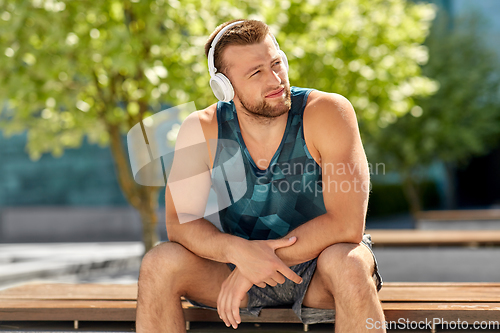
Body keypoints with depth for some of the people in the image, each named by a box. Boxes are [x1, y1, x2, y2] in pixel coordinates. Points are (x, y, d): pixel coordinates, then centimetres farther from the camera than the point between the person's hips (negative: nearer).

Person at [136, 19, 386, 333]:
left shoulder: (328, 112, -19)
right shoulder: (202, 129, -9)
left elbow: (347, 225, -25)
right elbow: (179, 221, -11)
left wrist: (257, 262, -25)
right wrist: (238, 251, -32)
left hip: (318, 267, -2)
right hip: (239, 266, 3)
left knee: (350, 264, -37)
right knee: (158, 264, -22)